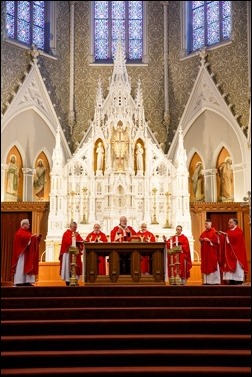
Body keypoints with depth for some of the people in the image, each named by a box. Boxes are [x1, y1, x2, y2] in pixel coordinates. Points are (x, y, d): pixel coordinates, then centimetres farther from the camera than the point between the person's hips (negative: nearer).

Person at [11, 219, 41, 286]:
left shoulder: (28, 232, 20)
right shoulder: (19, 232, -6)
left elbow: (32, 239, 15)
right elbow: (23, 238, -25)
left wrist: (37, 237, -4)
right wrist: (31, 236, -26)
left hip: (28, 253, 9)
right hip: (22, 252, -9)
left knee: (28, 266, 4)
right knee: (21, 266, -11)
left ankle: (26, 281, 3)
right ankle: (19, 282, -12)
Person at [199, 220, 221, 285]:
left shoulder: (214, 231, -6)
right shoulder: (203, 233, 15)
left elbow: (217, 240, -12)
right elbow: (201, 239, 19)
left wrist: (209, 240, -19)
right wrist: (201, 240, -3)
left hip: (212, 251, -7)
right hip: (205, 252, 7)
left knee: (213, 265, -7)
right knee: (205, 266, 5)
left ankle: (215, 281, -4)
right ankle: (207, 281, 7)